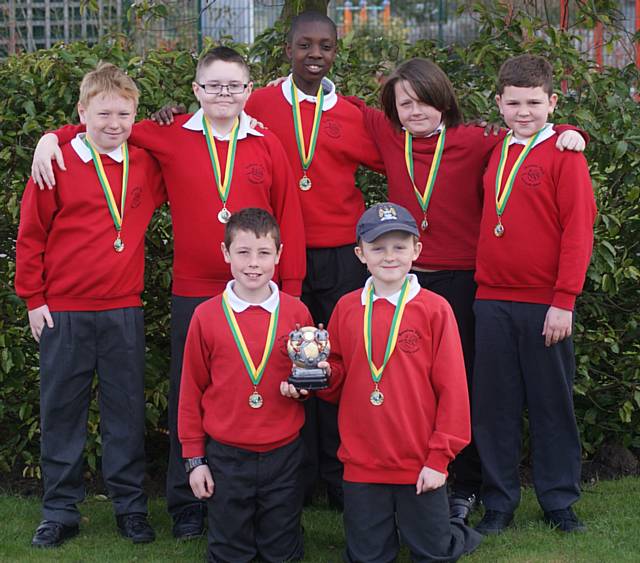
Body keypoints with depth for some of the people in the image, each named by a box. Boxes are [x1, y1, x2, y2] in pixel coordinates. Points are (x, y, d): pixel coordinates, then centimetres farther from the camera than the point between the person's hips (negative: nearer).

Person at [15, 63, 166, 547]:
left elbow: (164, 194, 24)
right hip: (63, 311, -2)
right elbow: (30, 236, -1)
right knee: (61, 411, 6)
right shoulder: (57, 163, -5)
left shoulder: (146, 165, 3)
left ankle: (130, 505, 18)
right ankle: (61, 511, 16)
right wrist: (34, 298, -2)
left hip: (124, 311, 2)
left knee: (127, 410, 6)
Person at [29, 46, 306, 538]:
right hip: (193, 294, 0)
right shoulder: (169, 138, 3)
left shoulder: (268, 146, 4)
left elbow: (289, 218, 4)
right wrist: (52, 136, 0)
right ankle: (186, 507, 16)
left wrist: (290, 287, 1)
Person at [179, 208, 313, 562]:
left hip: (284, 455, 1)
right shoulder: (207, 316, -5)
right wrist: (194, 459, 2)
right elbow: (191, 391, 1)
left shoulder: (297, 313, -2)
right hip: (226, 457, -1)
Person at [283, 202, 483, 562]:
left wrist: (439, 457, -9)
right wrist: (323, 373, -12)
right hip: (362, 464, 3)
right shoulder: (347, 309, 2)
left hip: (420, 464, -2)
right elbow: (340, 379, 11)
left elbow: (452, 387, -7)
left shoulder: (435, 309, -8)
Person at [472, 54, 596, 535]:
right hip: (492, 301, 5)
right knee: (494, 404, 8)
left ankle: (559, 500, 17)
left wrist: (564, 300, -14)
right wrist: (483, 283, 7)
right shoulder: (495, 153, 10)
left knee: (551, 403, 6)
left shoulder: (564, 155, -6)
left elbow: (578, 230, -10)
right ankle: (499, 502, 18)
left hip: (543, 304, -5)